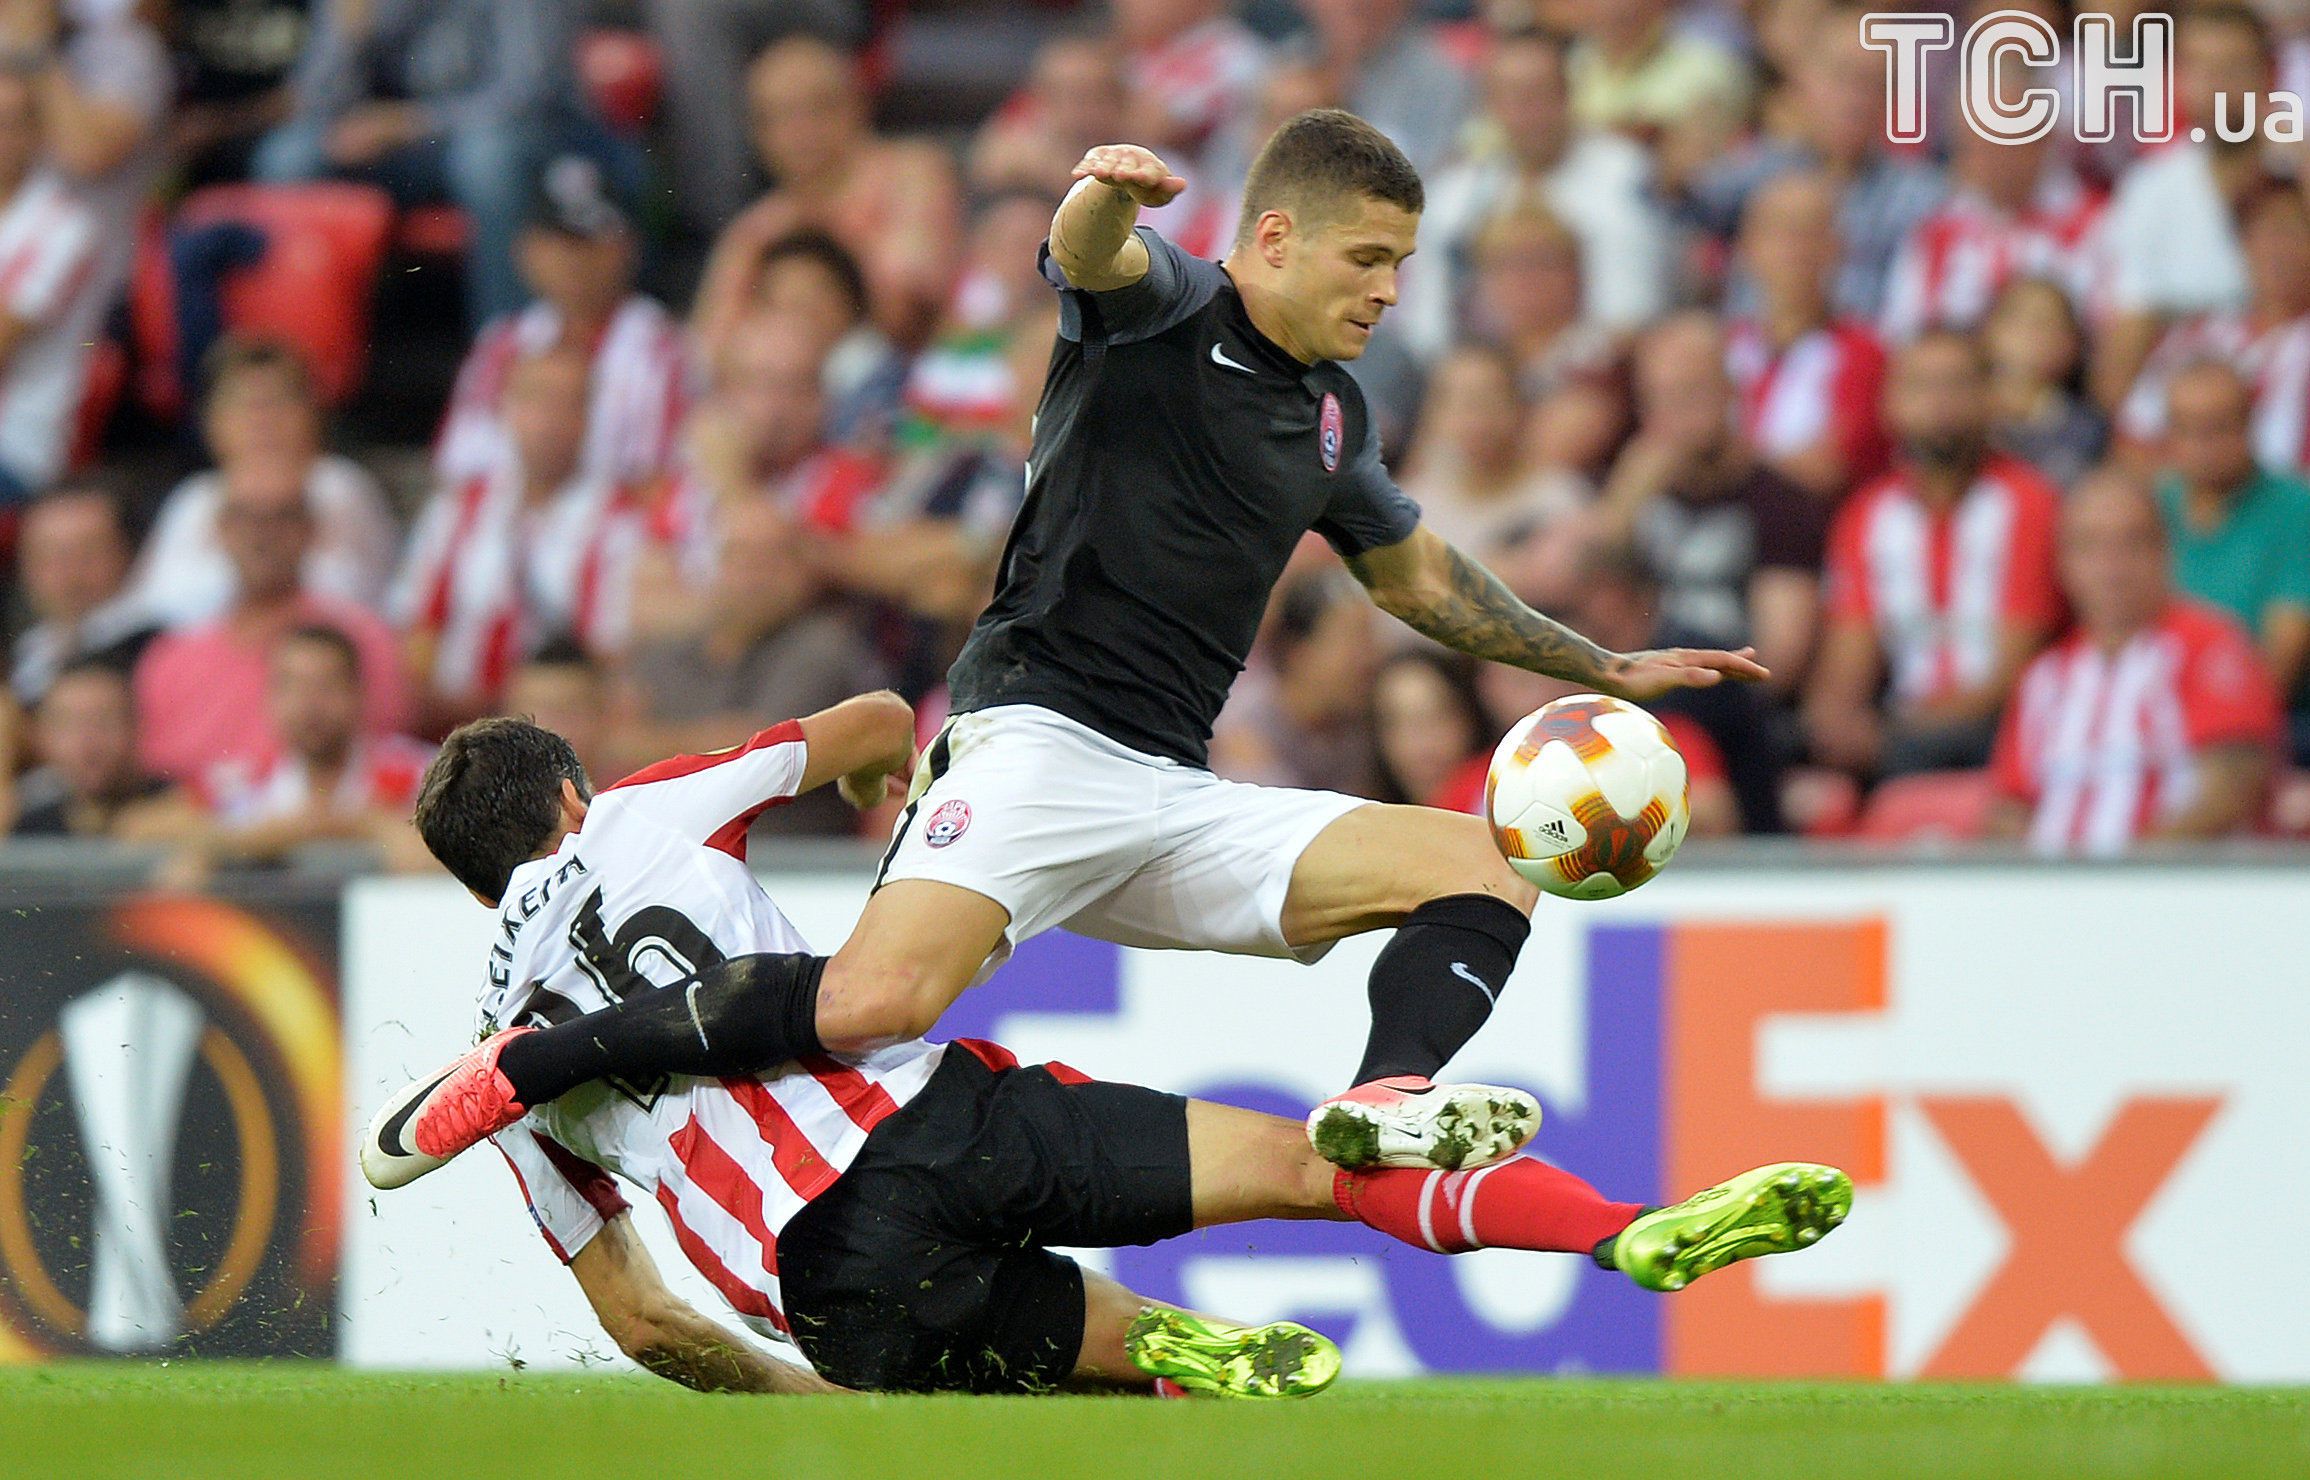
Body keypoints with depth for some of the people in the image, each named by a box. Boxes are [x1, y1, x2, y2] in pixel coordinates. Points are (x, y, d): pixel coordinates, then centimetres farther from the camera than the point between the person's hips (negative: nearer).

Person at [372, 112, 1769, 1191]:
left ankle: (1384, 1104, -34)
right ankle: (524, 1068, -14)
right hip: (1042, 738, -8)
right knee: (872, 1004, -30)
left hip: (1181, 802, 8)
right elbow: (1092, 253, -25)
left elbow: (1418, 573, 39)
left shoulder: (1333, 415, 21)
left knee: (1491, 864, -7)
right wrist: (1107, 191, -49)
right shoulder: (1166, 306, 0)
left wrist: (1608, 670, 39)